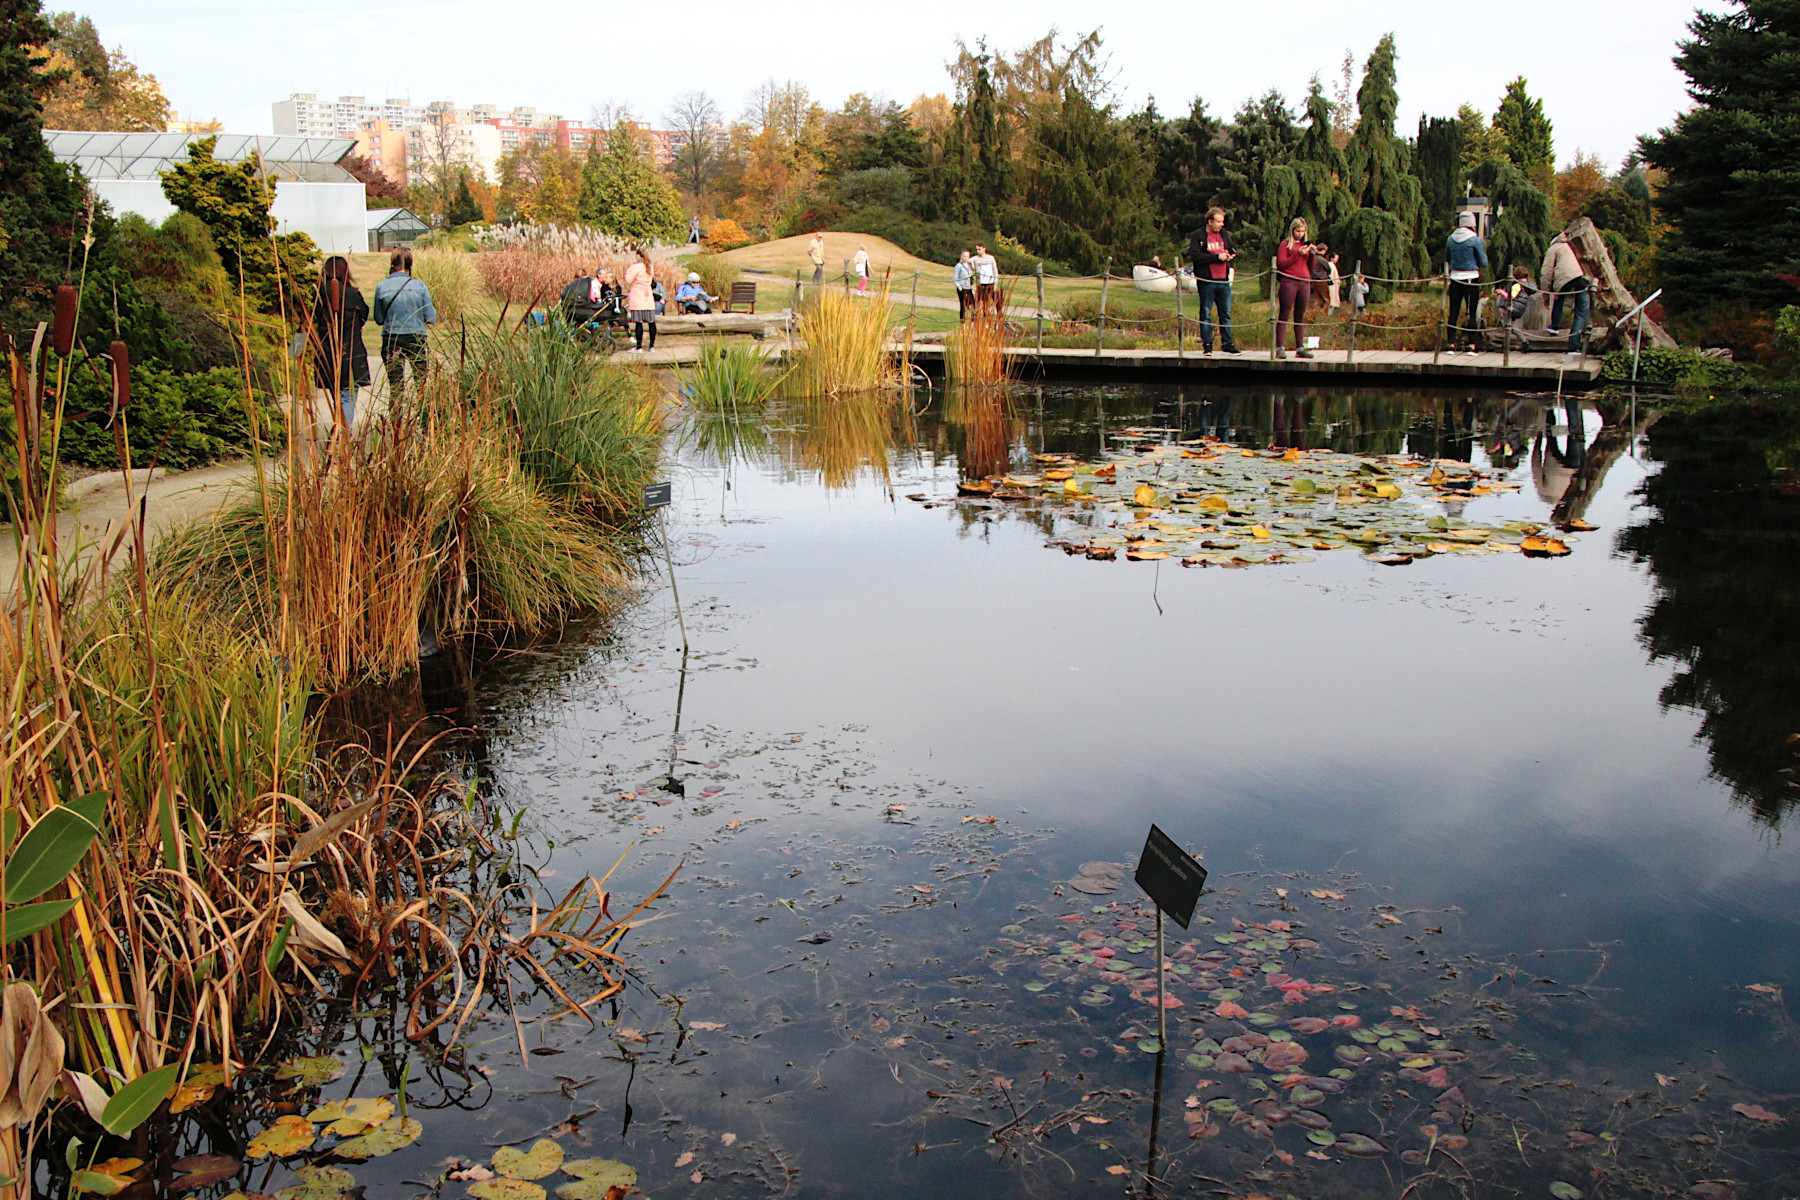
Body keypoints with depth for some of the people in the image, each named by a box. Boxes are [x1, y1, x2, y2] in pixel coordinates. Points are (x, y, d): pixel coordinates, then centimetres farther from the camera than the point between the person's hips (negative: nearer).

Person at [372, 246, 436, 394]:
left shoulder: (381, 287, -4)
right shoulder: (419, 286, -7)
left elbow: (378, 319, 3)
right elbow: (431, 318, -3)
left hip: (391, 340, 1)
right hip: (416, 339, 0)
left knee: (395, 385, 4)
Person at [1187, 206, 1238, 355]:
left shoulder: (1224, 234, 13)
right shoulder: (1198, 236, -4)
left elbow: (1233, 250, 24)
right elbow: (1195, 255, -16)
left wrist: (1231, 254, -1)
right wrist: (1217, 257, -15)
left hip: (1223, 281, 5)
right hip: (1206, 281, -5)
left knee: (1226, 314, 6)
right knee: (1206, 314, 1)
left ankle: (1228, 344, 12)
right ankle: (1207, 345, 8)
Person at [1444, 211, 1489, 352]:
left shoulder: (1450, 239, 1)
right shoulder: (1475, 239, -8)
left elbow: (1447, 259, 15)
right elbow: (1484, 263, -3)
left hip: (1455, 279, 3)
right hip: (1471, 279, -3)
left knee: (1454, 312, 6)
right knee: (1471, 313, 0)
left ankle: (1451, 344, 4)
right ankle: (1471, 345, -3)